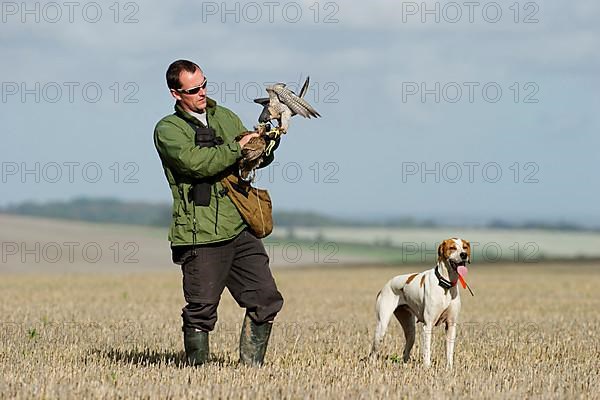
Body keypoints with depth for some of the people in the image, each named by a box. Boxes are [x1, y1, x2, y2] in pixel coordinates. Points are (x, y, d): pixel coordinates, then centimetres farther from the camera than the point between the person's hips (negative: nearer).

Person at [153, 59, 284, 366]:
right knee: (201, 312, -3)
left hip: (240, 229, 6)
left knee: (266, 298, 2)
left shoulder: (225, 117, 17)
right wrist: (237, 148, -13)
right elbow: (197, 162, -20)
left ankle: (251, 366, 12)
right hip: (201, 237, -6)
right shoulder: (168, 130, -2)